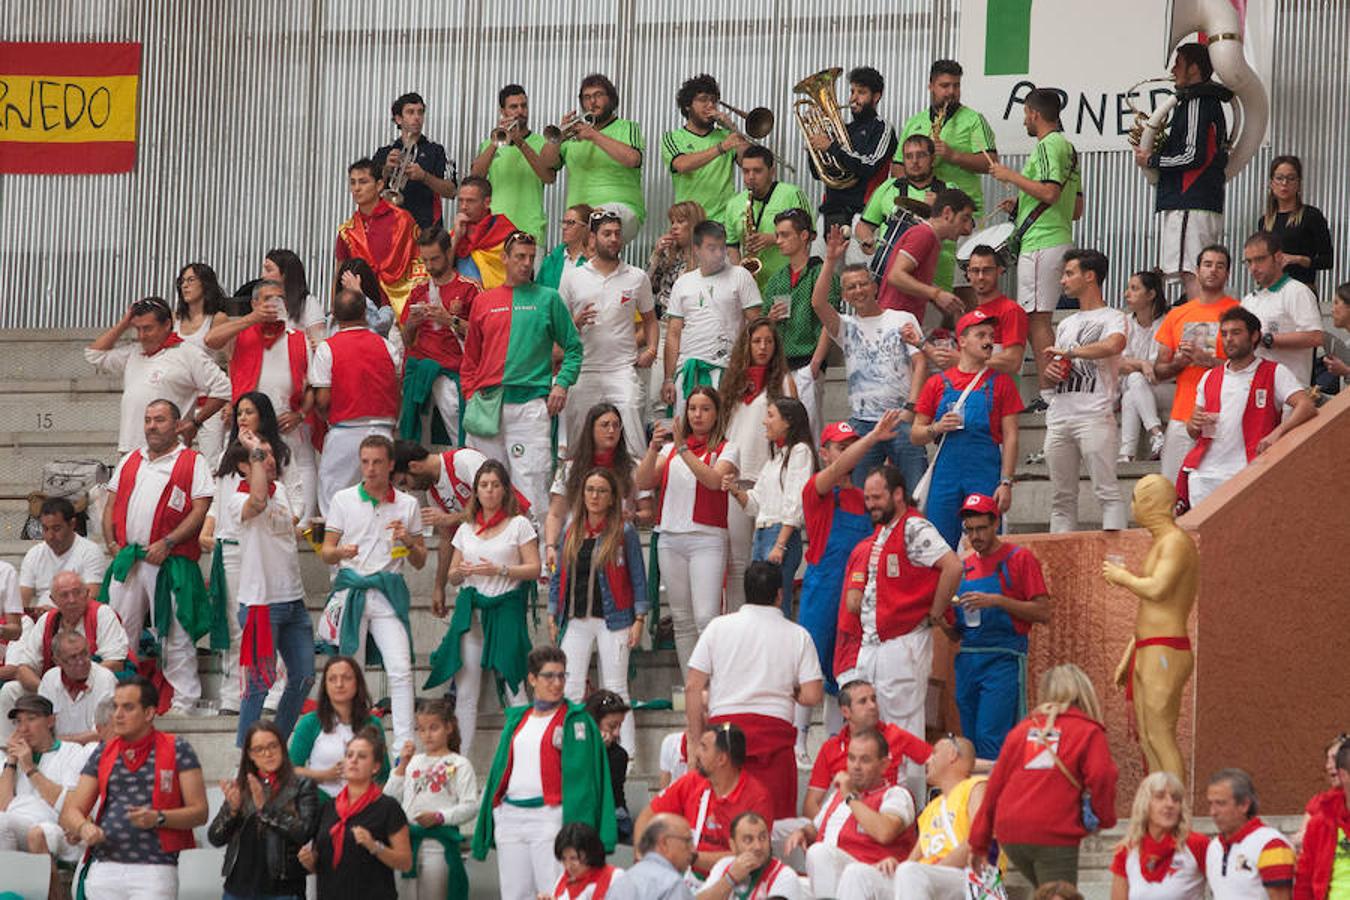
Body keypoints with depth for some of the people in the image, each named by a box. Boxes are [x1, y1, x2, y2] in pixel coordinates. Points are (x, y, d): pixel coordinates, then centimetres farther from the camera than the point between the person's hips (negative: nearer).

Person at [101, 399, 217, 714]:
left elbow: (200, 510, -7)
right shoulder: (129, 462, 19)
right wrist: (113, 544, 4)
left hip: (170, 562, -5)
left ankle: (184, 702, -1)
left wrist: (167, 543, -15)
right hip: (127, 559, 5)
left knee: (175, 635, -4)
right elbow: (111, 506, 20)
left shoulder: (193, 462, 2)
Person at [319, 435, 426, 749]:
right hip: (351, 589, 0)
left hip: (388, 592, 0)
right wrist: (341, 552, -15)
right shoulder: (343, 500, 7)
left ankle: (405, 745, -12)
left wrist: (408, 541, -7)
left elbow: (420, 561, 14)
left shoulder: (407, 505, 9)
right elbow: (325, 552, 8)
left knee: (401, 670, -12)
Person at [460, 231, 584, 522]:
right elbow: (471, 358, 18)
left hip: (529, 402, -3)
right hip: (487, 406, 3)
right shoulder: (484, 302, 15)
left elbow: (573, 347, 10)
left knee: (531, 482, -11)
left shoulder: (548, 299, 8)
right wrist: (471, 395, 6)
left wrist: (562, 384, -4)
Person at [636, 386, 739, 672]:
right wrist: (654, 448, -9)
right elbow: (643, 482, 5)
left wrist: (683, 450, -19)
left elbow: (714, 480, -16)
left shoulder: (725, 450, 4)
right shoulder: (671, 447, 16)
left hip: (707, 539, -5)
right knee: (681, 620, 6)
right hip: (670, 538, 5)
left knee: (706, 618, -15)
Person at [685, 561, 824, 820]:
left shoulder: (718, 627, 8)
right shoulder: (797, 636, 6)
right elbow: (812, 696, -1)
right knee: (777, 817, -1)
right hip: (775, 728, -1)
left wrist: (696, 741, 9)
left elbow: (692, 687, 4)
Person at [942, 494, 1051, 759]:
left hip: (1003, 660, -6)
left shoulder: (1020, 559, 1)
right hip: (967, 662, 6)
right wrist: (942, 619, -2)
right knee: (970, 741, 5)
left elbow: (1043, 613, -7)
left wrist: (997, 601, -16)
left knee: (990, 739, -16)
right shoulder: (964, 567, 17)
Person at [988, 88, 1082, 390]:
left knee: (1036, 319, -11)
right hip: (1060, 239, 10)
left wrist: (1011, 176, -12)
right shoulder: (1067, 147, 22)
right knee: (1037, 320, 12)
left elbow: (1049, 193, -23)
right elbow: (1077, 209, 24)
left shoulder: (1049, 145, -10)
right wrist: (1021, 204, 23)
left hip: (1041, 245, -10)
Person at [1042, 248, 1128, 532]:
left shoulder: (1112, 318, 3)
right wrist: (1049, 374, 2)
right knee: (1062, 498, 5)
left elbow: (1113, 345, -22)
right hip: (1058, 419, 7)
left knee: (1107, 491, -12)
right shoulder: (1065, 324, 25)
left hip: (1094, 415, -7)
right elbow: (1045, 383, 27)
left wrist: (1068, 352, -11)